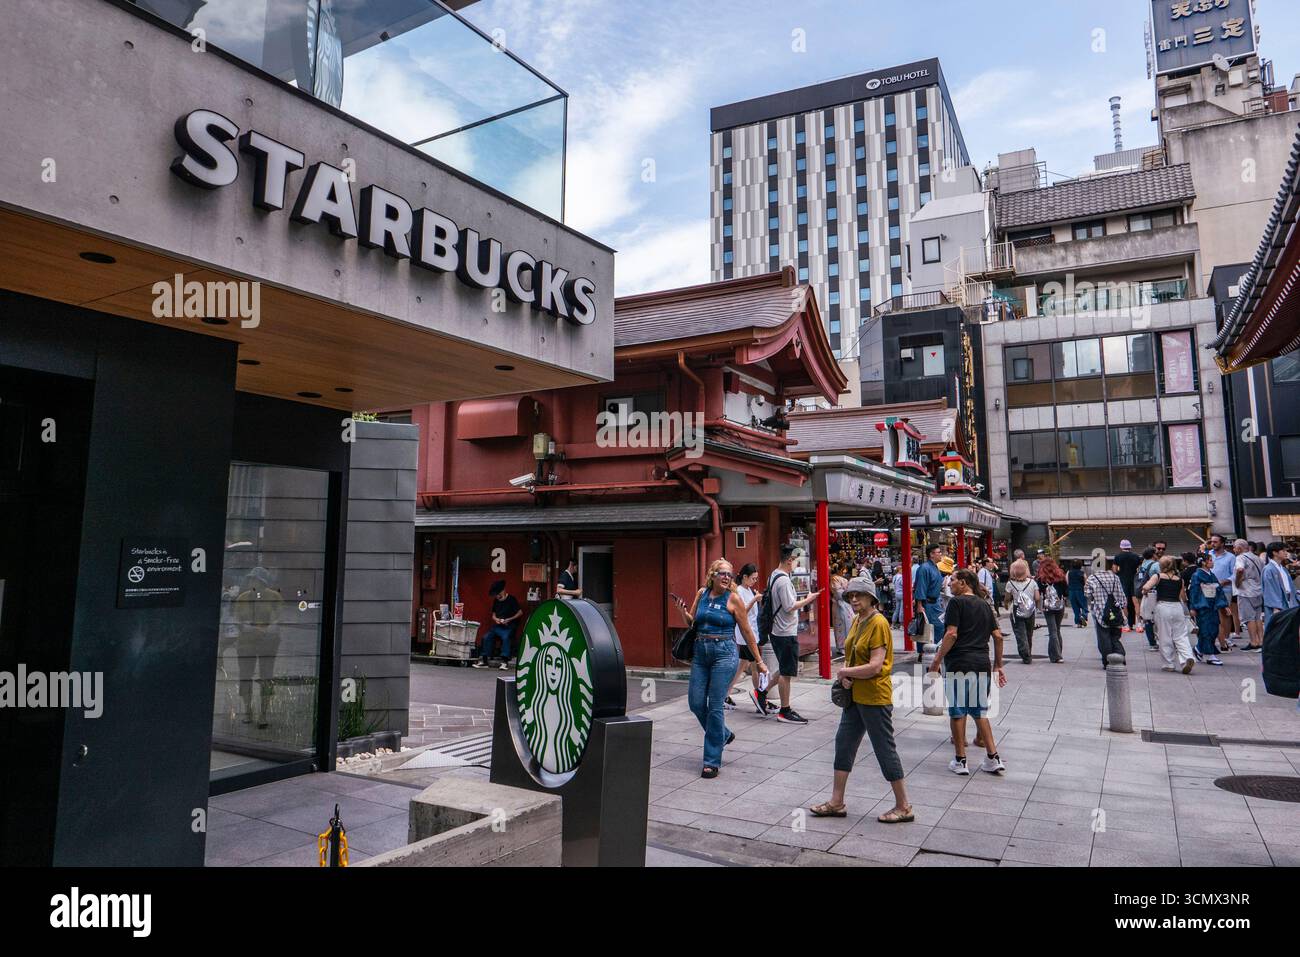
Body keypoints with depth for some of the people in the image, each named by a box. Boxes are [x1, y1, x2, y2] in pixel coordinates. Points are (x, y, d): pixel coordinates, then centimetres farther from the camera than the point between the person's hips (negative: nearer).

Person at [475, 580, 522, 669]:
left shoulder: (512, 599, -3)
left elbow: (520, 612, -5)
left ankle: (505, 661, -32)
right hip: (497, 625, 6)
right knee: (486, 637, -18)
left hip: (508, 626, -6)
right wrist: (496, 619, -3)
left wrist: (509, 619, -14)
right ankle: (484, 660, -12)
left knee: (505, 637, -34)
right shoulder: (496, 601, 16)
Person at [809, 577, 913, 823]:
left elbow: (875, 666, -23)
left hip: (875, 698, -9)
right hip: (855, 695, 9)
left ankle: (904, 807, 16)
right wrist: (845, 675, -5)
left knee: (885, 749, 1)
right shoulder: (857, 621, 9)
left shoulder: (878, 623, -18)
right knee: (844, 743, 12)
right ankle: (837, 802, 22)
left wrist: (844, 672, -13)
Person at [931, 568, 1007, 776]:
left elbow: (951, 634, -14)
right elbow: (998, 636, 13)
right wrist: (998, 665, 20)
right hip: (982, 664, 6)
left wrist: (937, 660, -8)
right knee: (980, 712, 16)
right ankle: (993, 759, 14)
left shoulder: (957, 602, -6)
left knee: (957, 712, 3)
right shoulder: (985, 605, 14)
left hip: (959, 664, -6)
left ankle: (960, 760, 9)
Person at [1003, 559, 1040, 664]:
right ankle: (1029, 656, 25)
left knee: (1020, 636, 1)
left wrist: (1006, 604, 19)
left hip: (1017, 613, -3)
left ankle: (1026, 657, -5)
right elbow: (1037, 598, -3)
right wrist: (1036, 607, 16)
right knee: (1029, 635, 16)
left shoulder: (1010, 583, -9)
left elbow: (1007, 599, -3)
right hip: (1031, 613, 3)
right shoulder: (1032, 582, -2)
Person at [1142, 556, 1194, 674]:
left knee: (1165, 638, 6)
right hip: (1177, 607, 3)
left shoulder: (1158, 576, 0)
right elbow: (1184, 598, 11)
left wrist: (1145, 593, 6)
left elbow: (1146, 587, -15)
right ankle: (1188, 658, -14)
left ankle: (1169, 664, 11)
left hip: (1162, 607, -3)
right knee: (1181, 636, 7)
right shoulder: (1179, 579, 8)